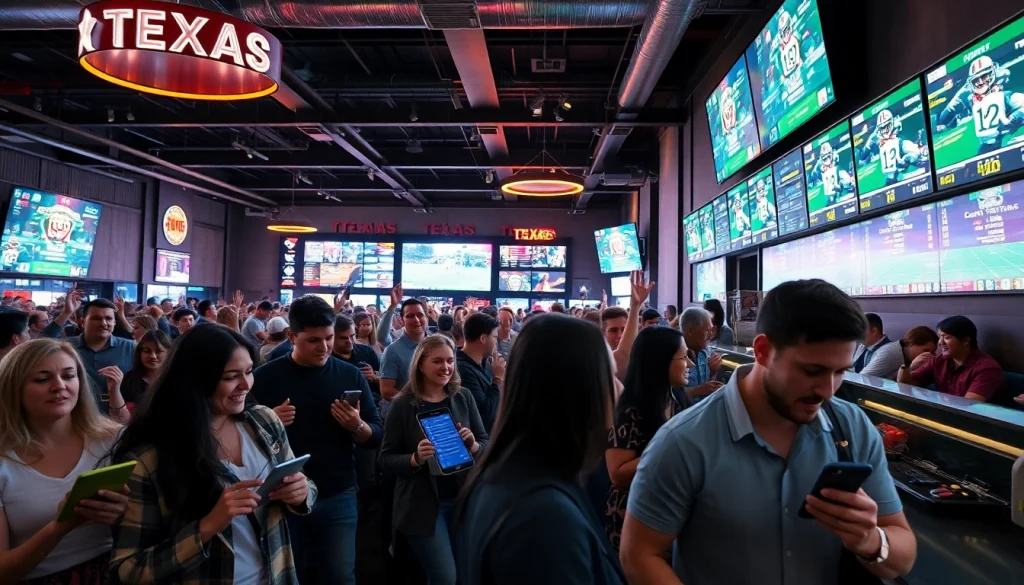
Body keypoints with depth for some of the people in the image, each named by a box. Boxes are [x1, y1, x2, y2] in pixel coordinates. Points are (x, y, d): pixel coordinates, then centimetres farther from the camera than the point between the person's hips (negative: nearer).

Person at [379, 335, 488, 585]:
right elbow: (385, 461, -8)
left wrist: (473, 446, -18)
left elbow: (486, 445, 4)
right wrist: (415, 458, -26)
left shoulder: (464, 398, -2)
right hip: (423, 506, -3)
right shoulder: (403, 405, -10)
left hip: (463, 501, 4)